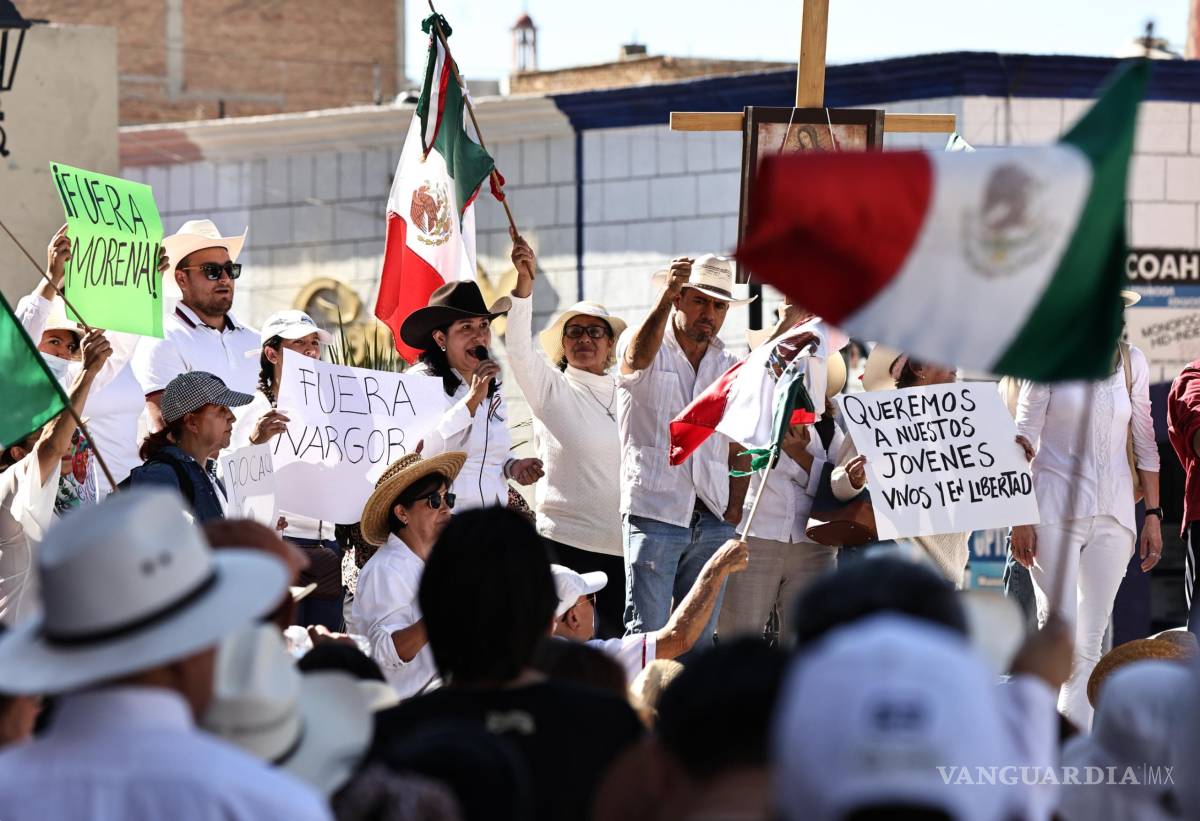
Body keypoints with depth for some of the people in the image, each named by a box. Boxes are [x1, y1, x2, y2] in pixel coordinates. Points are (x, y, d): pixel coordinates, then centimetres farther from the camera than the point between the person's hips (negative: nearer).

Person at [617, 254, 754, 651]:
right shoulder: (647, 347, 4)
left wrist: (734, 507, 3)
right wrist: (666, 296, -36)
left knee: (700, 639, 5)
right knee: (648, 636, -10)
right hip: (654, 512, -5)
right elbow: (636, 358, -23)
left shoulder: (731, 368, 17)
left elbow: (738, 447, 17)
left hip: (713, 522, 5)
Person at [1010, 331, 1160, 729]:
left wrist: (1153, 515, 8)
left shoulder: (1131, 362, 11)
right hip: (1056, 509, -4)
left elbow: (1144, 442, 14)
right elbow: (1024, 439, -2)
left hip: (1113, 515, 4)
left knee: (1090, 644, 3)